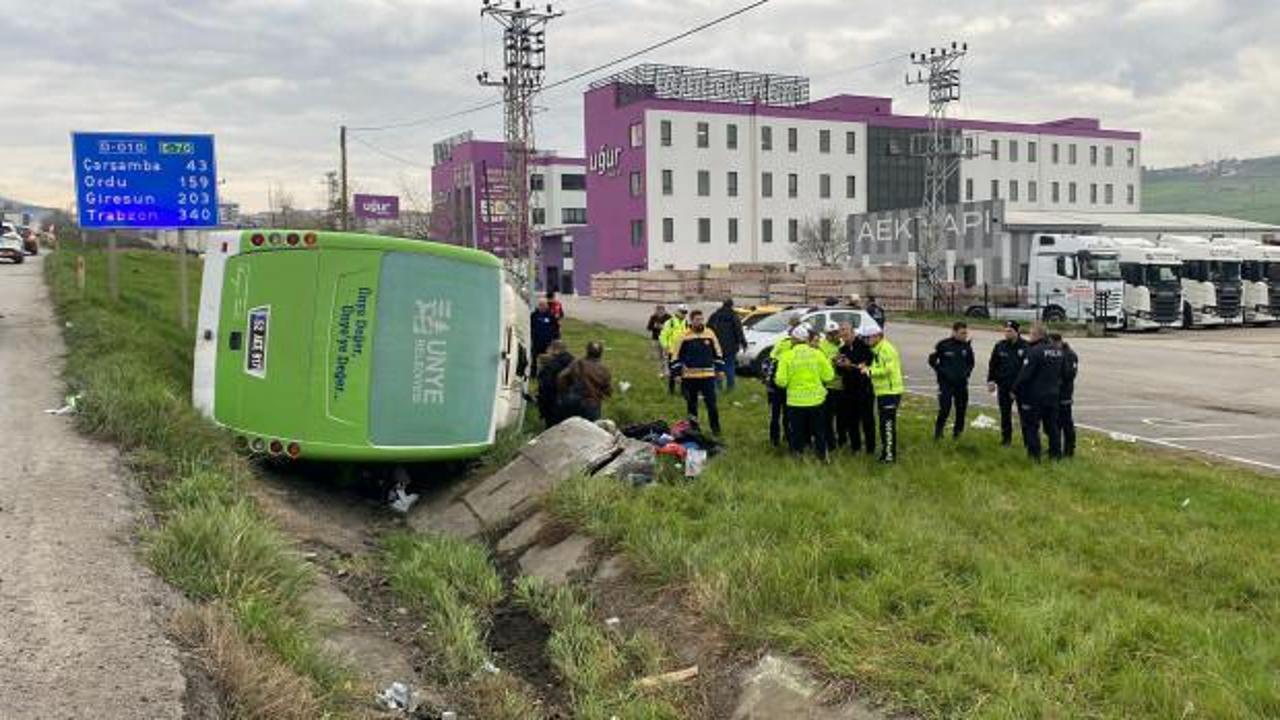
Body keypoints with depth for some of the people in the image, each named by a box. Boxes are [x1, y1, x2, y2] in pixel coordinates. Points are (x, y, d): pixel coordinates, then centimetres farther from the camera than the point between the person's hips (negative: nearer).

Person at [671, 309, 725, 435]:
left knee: (711, 402, -1)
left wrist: (720, 369, 10)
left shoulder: (710, 334, 3)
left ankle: (715, 427, 9)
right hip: (690, 376, 0)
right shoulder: (685, 337, -3)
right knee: (691, 403, 10)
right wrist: (677, 373, 0)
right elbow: (677, 357, 3)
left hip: (708, 376, 0)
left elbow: (717, 353, 13)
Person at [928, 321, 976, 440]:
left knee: (961, 409, 7)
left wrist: (967, 372, 4)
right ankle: (938, 432, 8)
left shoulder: (967, 347, 4)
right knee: (944, 409, -9)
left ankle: (957, 432, 23)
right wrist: (941, 371, -5)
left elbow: (971, 363, 19)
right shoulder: (943, 345, -8)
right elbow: (932, 360, 1)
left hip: (962, 383, 4)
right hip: (946, 383, -4)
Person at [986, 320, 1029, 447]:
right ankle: (1006, 438, 23)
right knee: (1005, 413, 12)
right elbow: (992, 365, 8)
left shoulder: (1025, 346, -9)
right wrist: (991, 381, 0)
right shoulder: (1000, 346, 2)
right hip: (1004, 386, 3)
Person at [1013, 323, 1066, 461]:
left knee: (1031, 426, 2)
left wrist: (1015, 390, -8)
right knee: (1052, 426, 14)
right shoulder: (1058, 351, 6)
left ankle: (1034, 455, 2)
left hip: (1035, 396, -7)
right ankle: (1056, 454, 18)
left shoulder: (1034, 351, -18)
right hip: (1053, 396, 7)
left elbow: (1024, 375, -19)